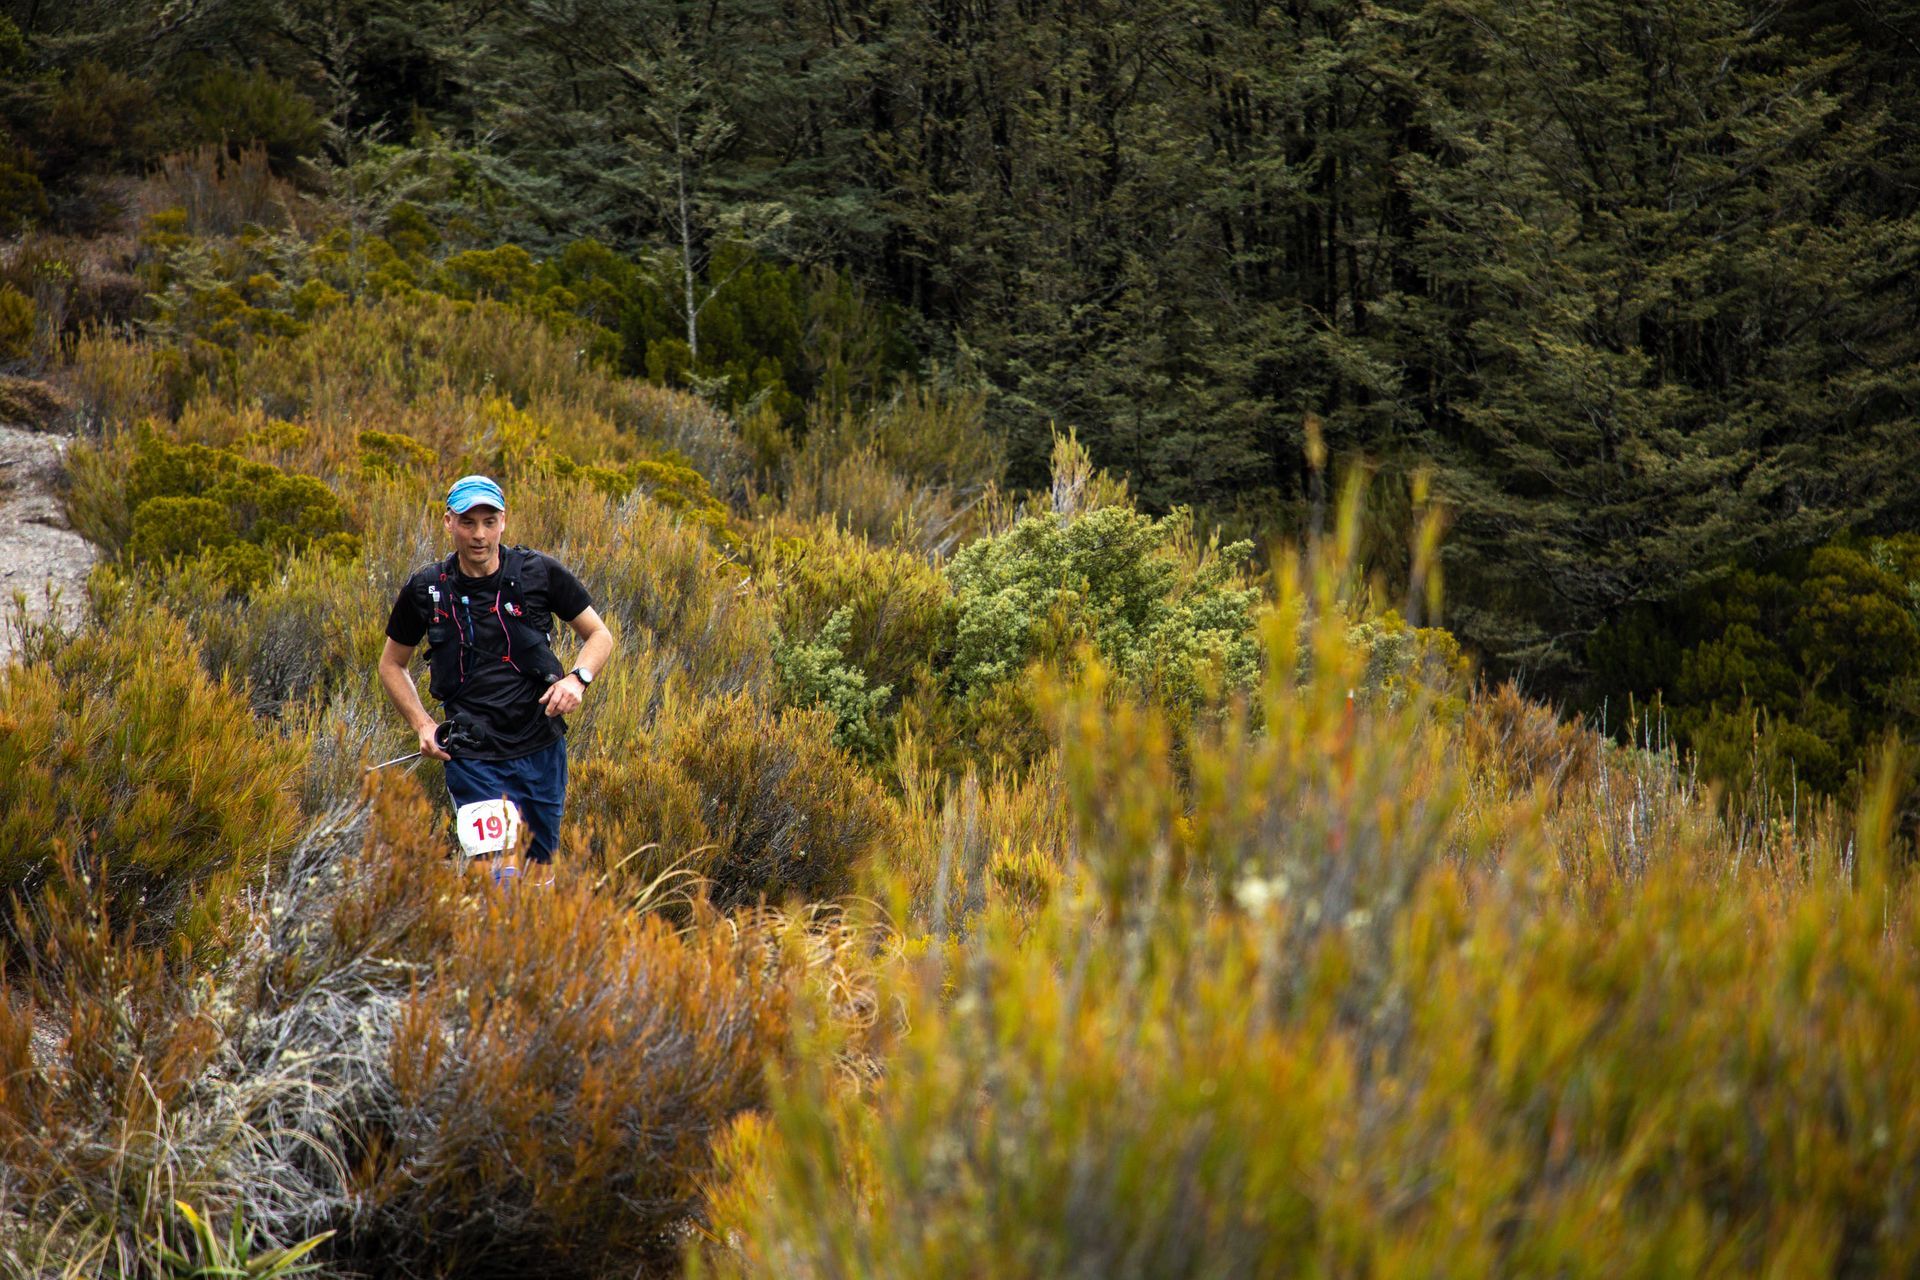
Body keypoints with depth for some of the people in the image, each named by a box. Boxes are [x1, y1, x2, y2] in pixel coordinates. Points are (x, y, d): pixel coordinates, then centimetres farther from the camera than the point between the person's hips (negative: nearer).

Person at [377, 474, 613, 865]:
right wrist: (423, 724, 1)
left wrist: (577, 678, -10)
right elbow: (391, 664, 15)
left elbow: (600, 635, 10)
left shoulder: (540, 573, 0)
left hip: (542, 751, 2)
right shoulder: (426, 589, 1)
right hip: (474, 760, -2)